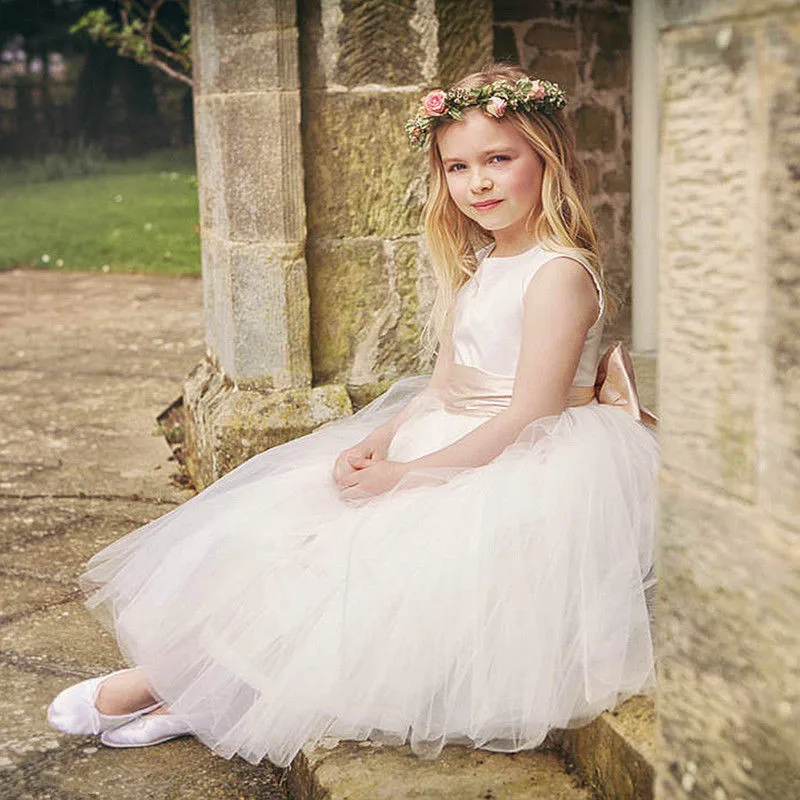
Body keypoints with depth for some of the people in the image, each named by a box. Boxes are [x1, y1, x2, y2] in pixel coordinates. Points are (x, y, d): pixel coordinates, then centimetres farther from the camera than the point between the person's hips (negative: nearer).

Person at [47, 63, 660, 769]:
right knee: (292, 523, -2)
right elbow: (444, 385, 12)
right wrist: (380, 439, -6)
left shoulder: (559, 273, -17)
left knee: (345, 550, -15)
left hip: (519, 475, -9)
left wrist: (406, 474, -19)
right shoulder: (479, 266, 12)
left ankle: (168, 680, -2)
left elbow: (528, 419, -21)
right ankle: (191, 693, -8)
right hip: (451, 447, 9)